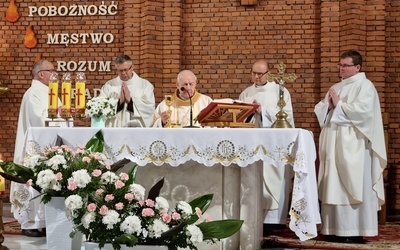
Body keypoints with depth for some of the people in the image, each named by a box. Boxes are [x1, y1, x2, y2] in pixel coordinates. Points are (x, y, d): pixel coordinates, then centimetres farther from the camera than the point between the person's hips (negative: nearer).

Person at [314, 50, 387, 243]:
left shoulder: (365, 86, -4)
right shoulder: (336, 87, 19)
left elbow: (363, 110, -18)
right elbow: (319, 109, 16)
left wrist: (339, 104, -9)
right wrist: (329, 105, -5)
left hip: (353, 146, -7)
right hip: (334, 145, 7)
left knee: (352, 187, -7)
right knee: (334, 187, 5)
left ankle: (355, 231, -5)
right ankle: (335, 229, 9)